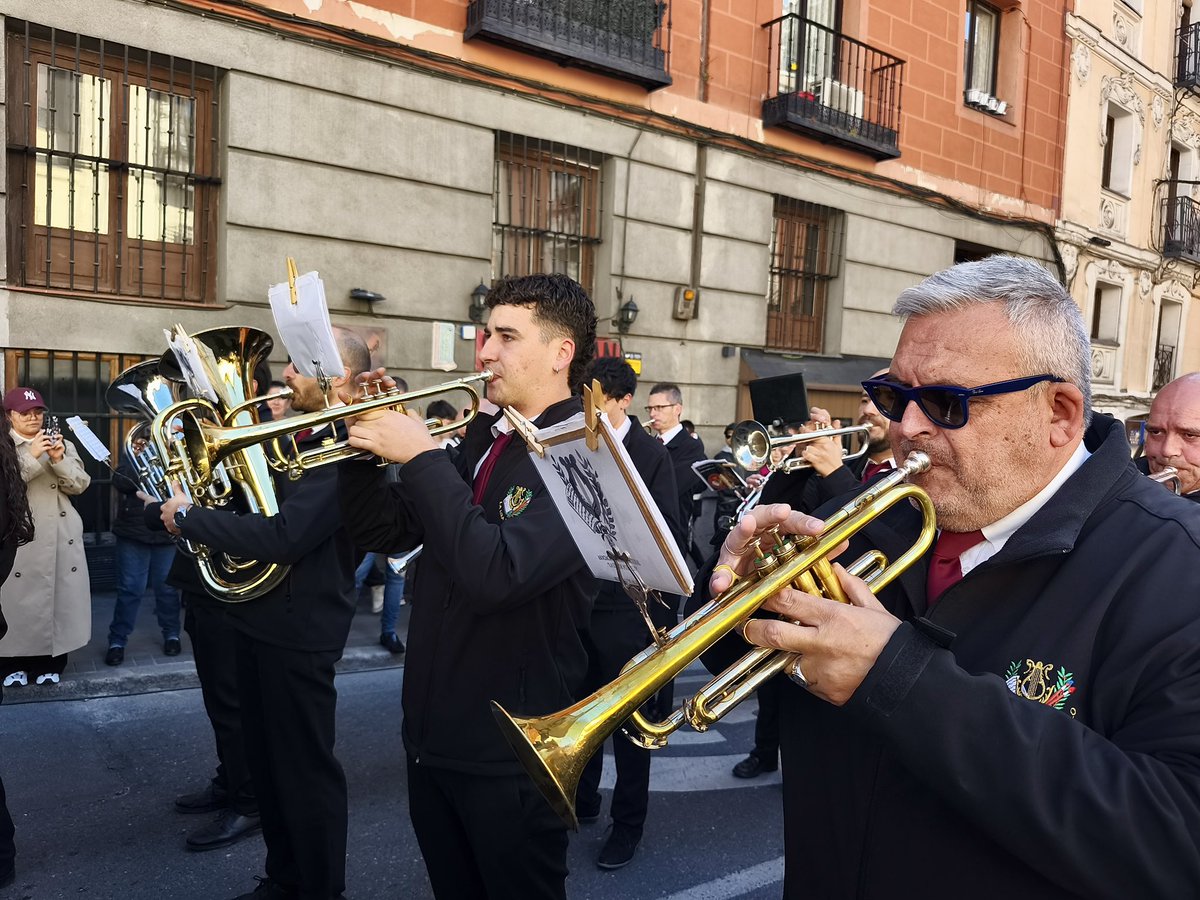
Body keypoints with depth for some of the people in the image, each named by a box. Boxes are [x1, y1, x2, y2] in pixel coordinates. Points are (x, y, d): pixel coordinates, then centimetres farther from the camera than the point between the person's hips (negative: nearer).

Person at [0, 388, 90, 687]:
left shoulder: (63, 445, 14)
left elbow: (80, 484, 3)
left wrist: (59, 458, -11)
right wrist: (33, 456, -17)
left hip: (60, 536, 2)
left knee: (58, 598, 3)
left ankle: (49, 664, 14)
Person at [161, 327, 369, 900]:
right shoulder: (298, 436, 10)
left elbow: (282, 537, -30)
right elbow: (254, 499, 17)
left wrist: (189, 517, -19)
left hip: (298, 632, -10)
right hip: (260, 620, 10)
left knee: (306, 770, 5)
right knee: (267, 763, 21)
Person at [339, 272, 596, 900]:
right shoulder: (481, 437, 5)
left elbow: (498, 573, -33)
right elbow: (385, 532, 8)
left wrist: (422, 457, -25)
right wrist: (366, 440, -6)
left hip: (510, 750, -7)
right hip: (432, 731, 7)